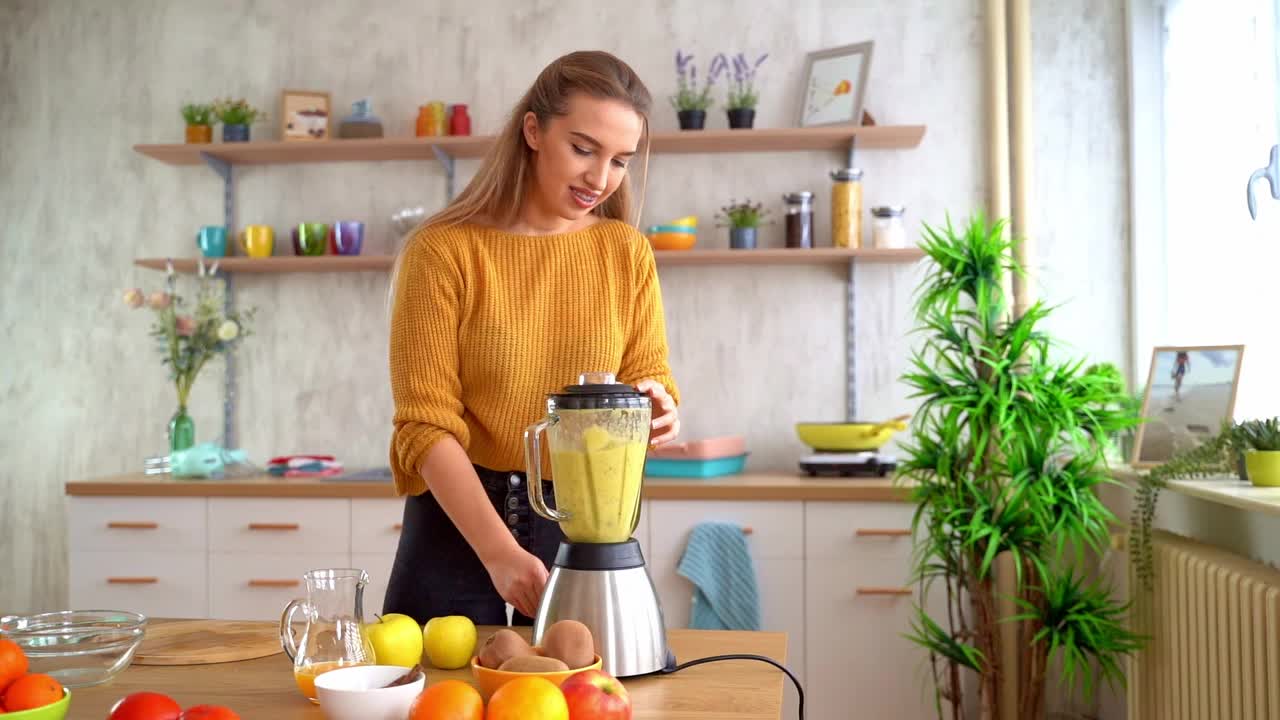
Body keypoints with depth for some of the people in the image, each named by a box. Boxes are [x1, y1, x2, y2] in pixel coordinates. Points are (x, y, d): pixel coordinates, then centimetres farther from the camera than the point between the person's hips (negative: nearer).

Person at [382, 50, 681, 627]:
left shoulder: (627, 253, 2)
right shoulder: (443, 251, -10)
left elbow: (652, 381, 5)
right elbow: (426, 425, -13)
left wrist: (658, 411, -20)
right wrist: (500, 552, -22)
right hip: (459, 524, -3)